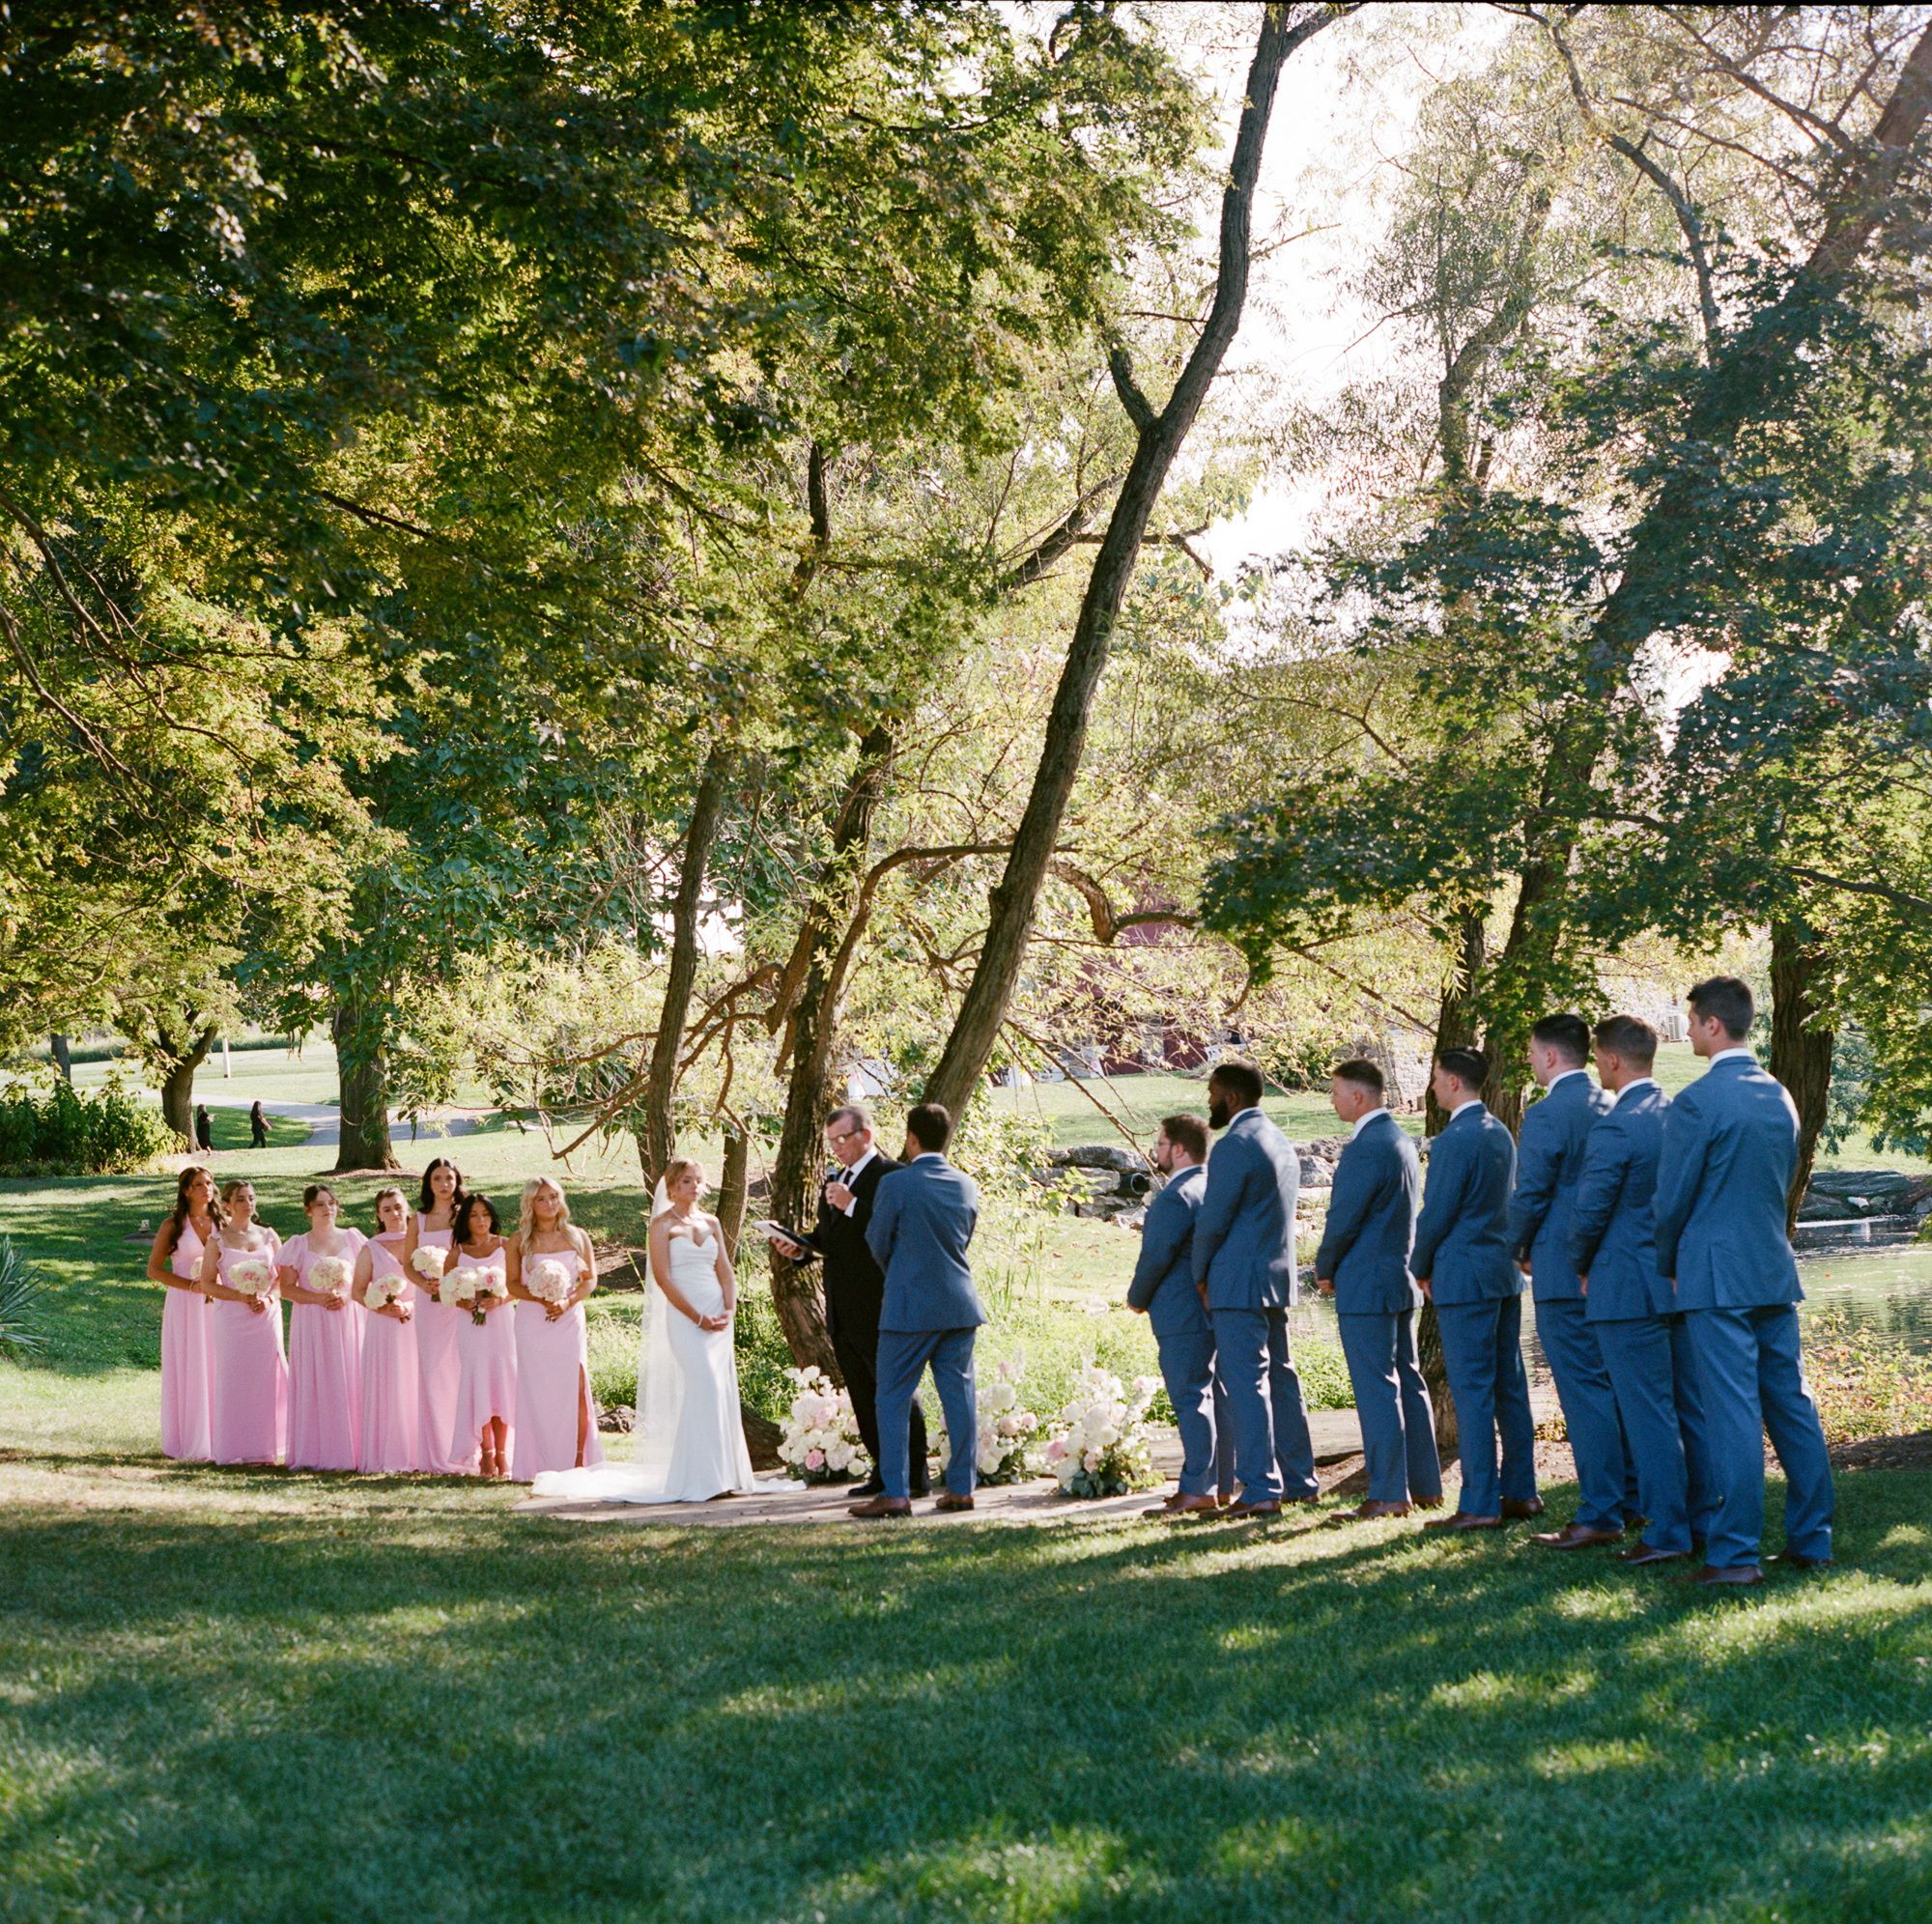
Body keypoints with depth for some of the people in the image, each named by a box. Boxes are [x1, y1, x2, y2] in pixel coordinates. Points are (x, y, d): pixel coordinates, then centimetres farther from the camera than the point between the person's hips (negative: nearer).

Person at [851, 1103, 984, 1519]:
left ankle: (895, 1493, 0)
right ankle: (962, 1487, 10)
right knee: (959, 1395, 8)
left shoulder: (895, 1184, -11)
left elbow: (878, 1243, -2)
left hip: (910, 1308, -5)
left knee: (894, 1399, 2)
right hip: (959, 1305, 5)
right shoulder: (966, 1185, 6)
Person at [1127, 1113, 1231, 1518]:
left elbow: (1156, 1256, -17)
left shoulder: (1176, 1197, -15)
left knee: (1191, 1398, -9)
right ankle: (1220, 1483, 16)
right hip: (1214, 1306, 10)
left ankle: (1197, 1490, -9)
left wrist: (1137, 1298, -1)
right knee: (1215, 1396, 12)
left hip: (1183, 1315, -10)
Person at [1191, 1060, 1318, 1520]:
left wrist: (1200, 1276, 0)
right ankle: (1300, 1481, 18)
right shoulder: (1282, 1143, 15)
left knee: (1246, 1383, -8)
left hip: (1239, 1283, -9)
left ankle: (1261, 1490, -11)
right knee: (1280, 1379, 14)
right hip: (1278, 1276, 9)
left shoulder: (1234, 1146, -14)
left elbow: (1212, 1220, -14)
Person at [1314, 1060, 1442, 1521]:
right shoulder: (1401, 1142, 13)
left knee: (1376, 1389, -7)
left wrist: (1325, 1271, 0)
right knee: (1407, 1383, 13)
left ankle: (1389, 1494, -6)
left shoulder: (1365, 1149, -18)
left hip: (1366, 1287, -10)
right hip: (1402, 1281, 10)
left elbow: (1343, 1220, -17)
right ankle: (1425, 1485, 17)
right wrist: (1337, 1267, 17)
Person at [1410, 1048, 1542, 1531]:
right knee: (1510, 1388, 12)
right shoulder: (1500, 1134, 12)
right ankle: (1521, 1492, 16)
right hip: (1506, 1273, 9)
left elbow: (1436, 1215, -14)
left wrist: (1421, 1269, 1)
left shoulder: (1455, 1140, -16)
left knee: (1472, 1393, -7)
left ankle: (1479, 1505, -6)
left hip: (1465, 1275, -9)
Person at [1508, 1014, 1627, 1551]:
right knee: (1613, 1387, 15)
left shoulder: (1546, 1114, -14)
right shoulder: (1610, 1107, 10)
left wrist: (1519, 1250, 3)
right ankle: (1629, 1497, 22)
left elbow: (1530, 1196, -14)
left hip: (1564, 1272, -8)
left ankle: (1600, 1516, -6)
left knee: (1584, 1392, -6)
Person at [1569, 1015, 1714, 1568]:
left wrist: (1581, 1268, 4)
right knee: (1692, 1406, 12)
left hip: (1627, 1291, -8)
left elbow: (1588, 1213, -13)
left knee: (1648, 1413, -3)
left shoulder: (1612, 1129, -16)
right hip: (1683, 1283, 8)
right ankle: (1705, 1519, 18)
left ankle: (1667, 1532, -1)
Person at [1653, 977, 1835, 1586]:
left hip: (1719, 1278, -7)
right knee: (1792, 1405, 11)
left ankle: (1735, 1553, -6)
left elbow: (1672, 1199, -9)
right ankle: (1811, 1541, 16)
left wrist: (1669, 1267, 7)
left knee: (1733, 1414, -7)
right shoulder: (1779, 1098, 10)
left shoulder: (1696, 1103, -14)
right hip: (1776, 1272, 7)